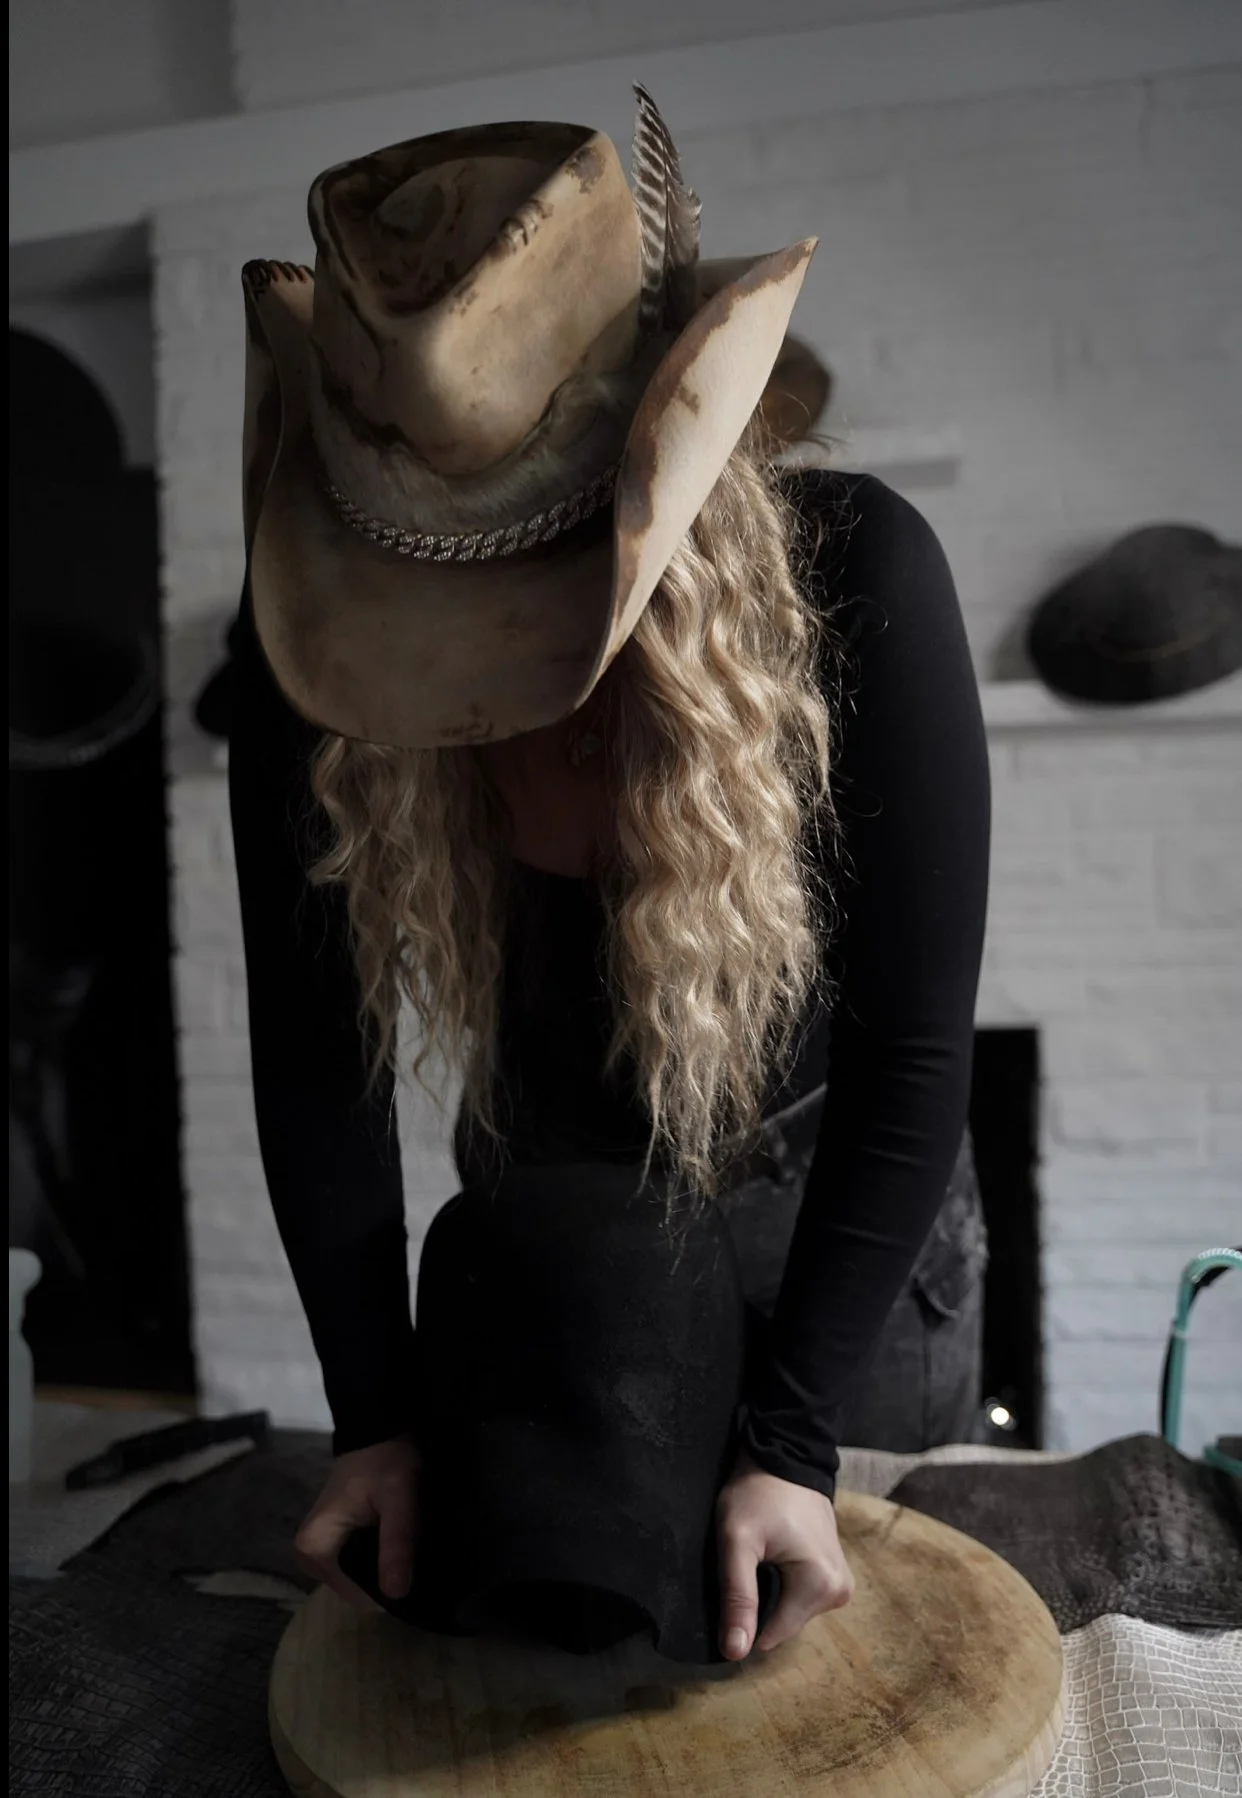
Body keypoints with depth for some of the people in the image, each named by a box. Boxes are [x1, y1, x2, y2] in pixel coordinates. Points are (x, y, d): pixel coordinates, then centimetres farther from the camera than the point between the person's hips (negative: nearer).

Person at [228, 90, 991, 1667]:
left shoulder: (850, 575, -30)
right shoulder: (305, 646, -22)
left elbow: (914, 1050, -25)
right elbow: (315, 1051, -14)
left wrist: (792, 1444, -25)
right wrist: (376, 1409, -16)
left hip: (832, 1217, -1)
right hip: (530, 1222, 2)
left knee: (886, 1607, 23)